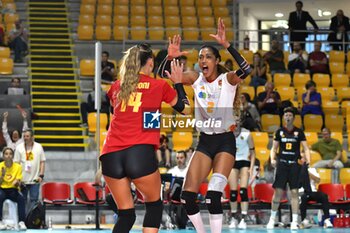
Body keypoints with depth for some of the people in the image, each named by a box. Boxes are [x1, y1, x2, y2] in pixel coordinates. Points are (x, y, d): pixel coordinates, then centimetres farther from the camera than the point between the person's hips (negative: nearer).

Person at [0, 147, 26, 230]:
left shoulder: (18, 167, -1)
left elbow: (18, 184, -5)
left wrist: (17, 182, -29)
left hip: (13, 190, 1)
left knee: (21, 198, -32)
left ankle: (21, 222, -31)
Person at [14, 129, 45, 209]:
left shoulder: (39, 147, 4)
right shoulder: (19, 148, 1)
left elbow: (42, 162, 7)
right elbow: (16, 163, 0)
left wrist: (41, 175, -3)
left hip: (35, 180, 0)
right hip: (23, 180, 0)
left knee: (34, 199, -2)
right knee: (22, 200, 6)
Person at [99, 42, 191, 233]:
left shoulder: (117, 86, 17)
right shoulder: (159, 85, 8)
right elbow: (185, 109, 22)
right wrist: (178, 82, 34)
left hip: (110, 155, 4)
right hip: (140, 152, -3)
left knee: (126, 214, 12)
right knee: (154, 205, 17)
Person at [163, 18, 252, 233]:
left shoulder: (227, 79, -10)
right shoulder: (196, 79, 2)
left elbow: (246, 70, -31)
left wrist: (226, 44, -39)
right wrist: (170, 58, -26)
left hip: (225, 142, -5)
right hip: (204, 142, 5)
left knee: (213, 195, -21)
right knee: (187, 196, -2)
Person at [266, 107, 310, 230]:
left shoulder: (299, 132, 4)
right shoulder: (279, 131, 7)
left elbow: (305, 148, 1)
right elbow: (274, 148, 9)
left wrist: (307, 159, -15)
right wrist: (272, 159, -9)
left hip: (294, 164, -1)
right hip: (282, 163, 1)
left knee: (294, 192, -4)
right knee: (278, 192, -2)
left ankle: (294, 221, -2)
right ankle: (272, 219, 10)